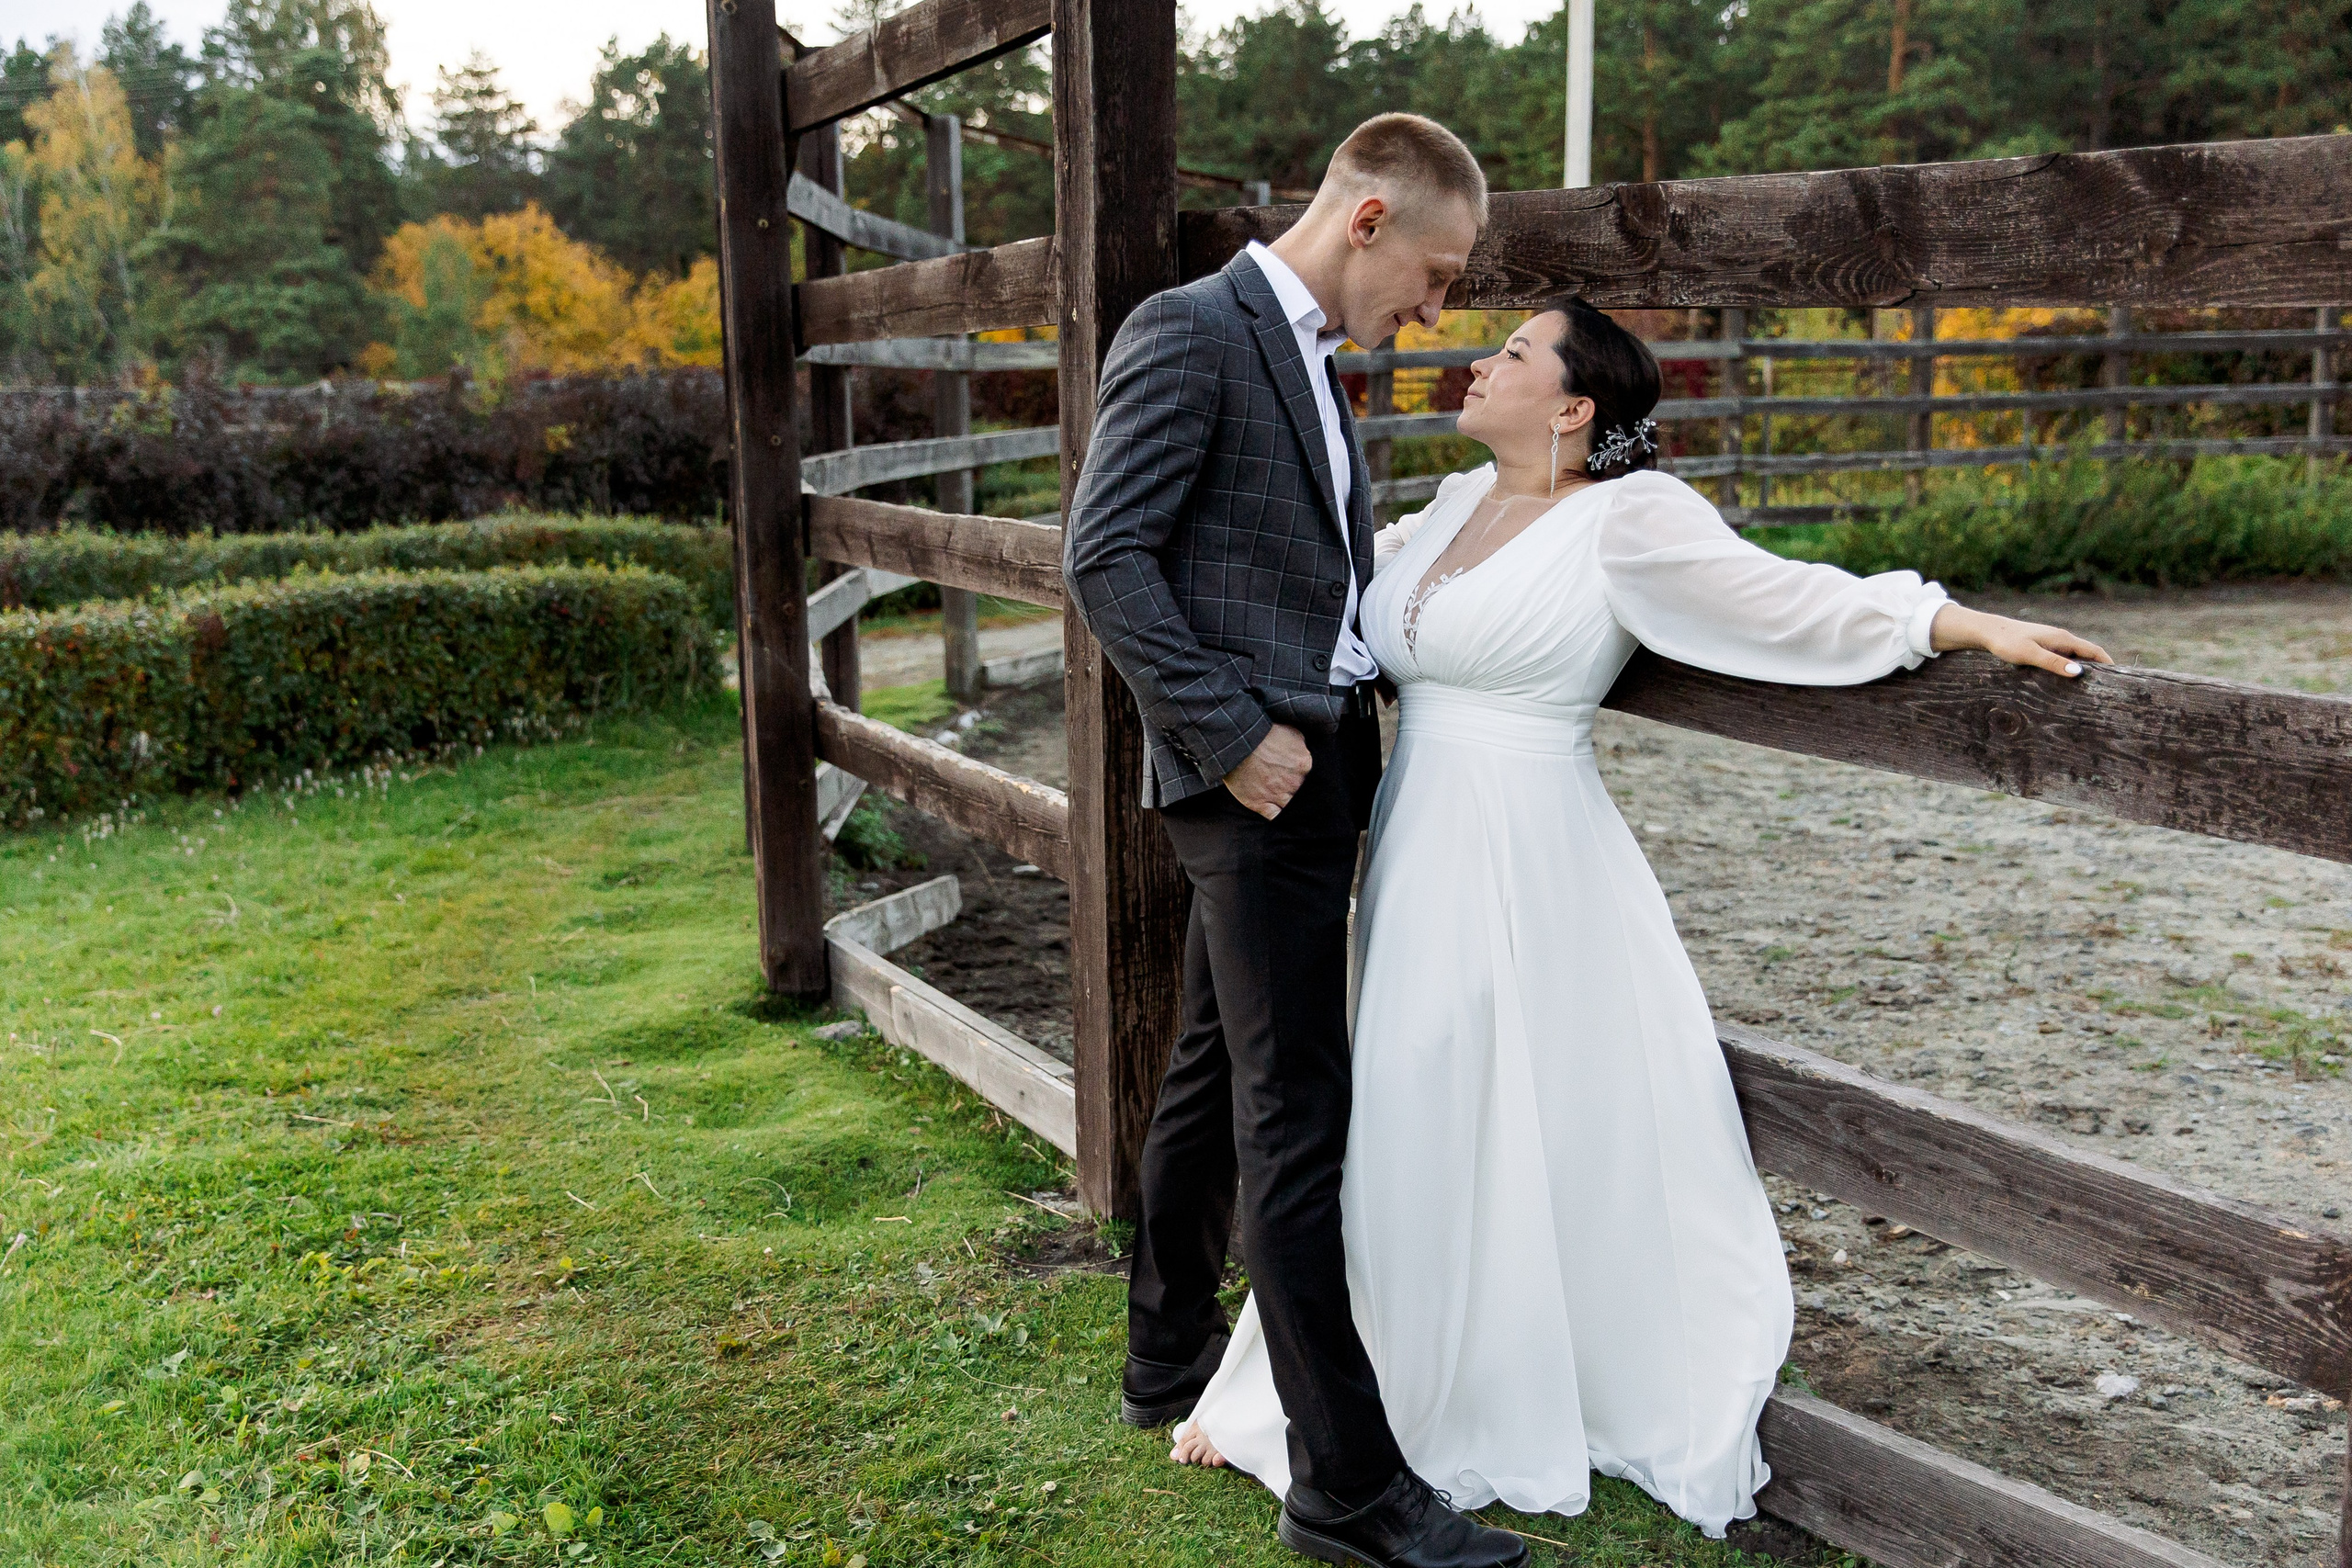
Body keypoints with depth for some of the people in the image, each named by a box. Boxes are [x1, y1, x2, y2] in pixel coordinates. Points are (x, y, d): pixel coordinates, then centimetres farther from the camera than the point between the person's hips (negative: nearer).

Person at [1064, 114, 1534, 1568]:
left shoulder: (1310, 359, 18)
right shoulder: (1188, 333, -11)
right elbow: (1105, 557, -16)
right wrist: (1231, 734, -19)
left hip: (1318, 762, 10)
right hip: (1260, 776, -10)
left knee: (1216, 1073, 19)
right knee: (1297, 1120, -6)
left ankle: (1171, 1356, 35)